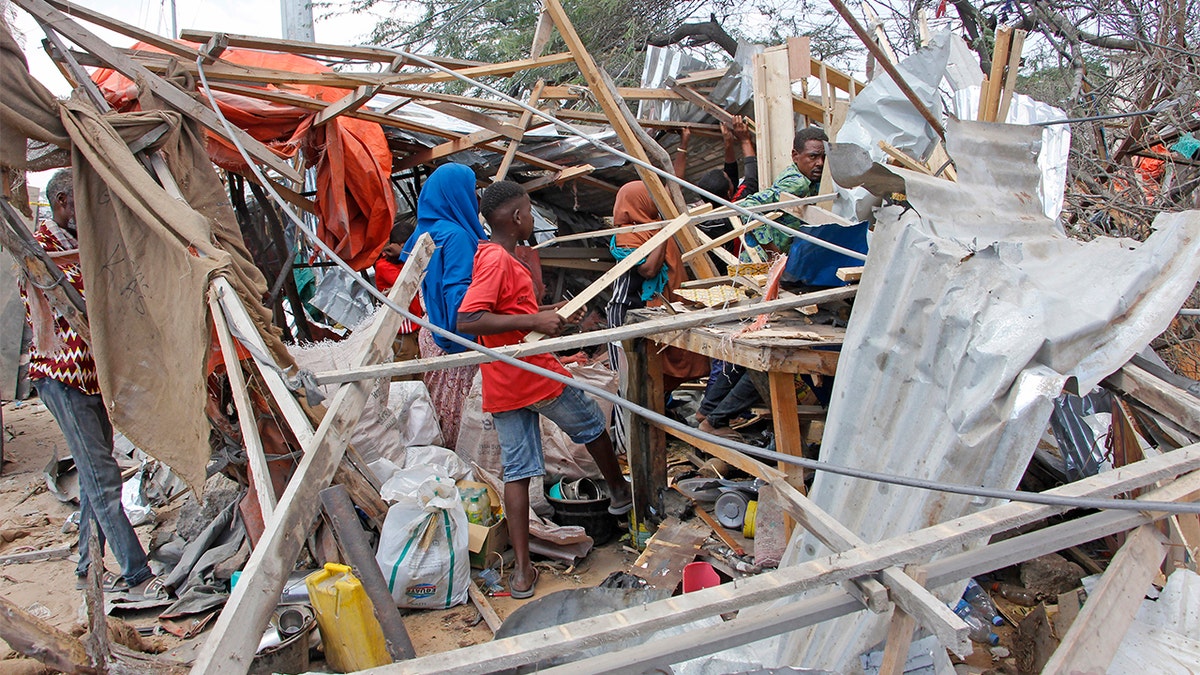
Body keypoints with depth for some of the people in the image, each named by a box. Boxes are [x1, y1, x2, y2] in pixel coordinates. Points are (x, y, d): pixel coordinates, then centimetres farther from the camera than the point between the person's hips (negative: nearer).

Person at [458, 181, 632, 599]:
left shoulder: (488, 255, 12)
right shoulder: (498, 260, -17)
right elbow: (468, 320, -26)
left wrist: (544, 313, 26)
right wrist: (534, 321, -26)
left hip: (501, 387, 8)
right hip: (536, 375, -8)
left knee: (516, 472, 7)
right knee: (592, 425, 18)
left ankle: (523, 570, 7)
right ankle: (620, 494, 41)